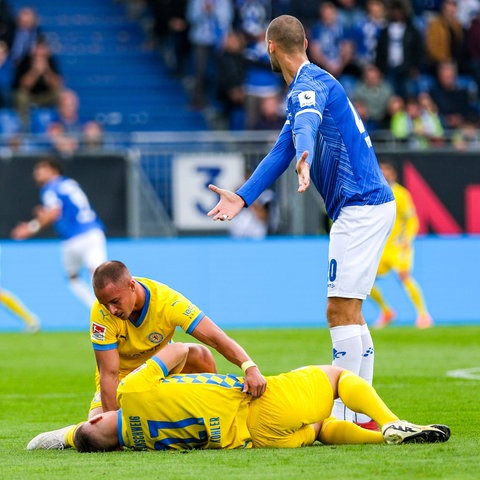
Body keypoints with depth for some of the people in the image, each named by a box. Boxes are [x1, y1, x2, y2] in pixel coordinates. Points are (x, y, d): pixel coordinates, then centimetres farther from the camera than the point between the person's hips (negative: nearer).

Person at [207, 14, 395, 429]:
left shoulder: (310, 84, -13)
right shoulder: (308, 86, 20)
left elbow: (307, 125, -36)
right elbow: (283, 151, 19)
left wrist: (305, 160, -57)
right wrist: (242, 198, 11)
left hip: (361, 205, -10)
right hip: (370, 205, 10)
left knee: (341, 311, -11)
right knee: (350, 313, 13)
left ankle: (343, 415, -12)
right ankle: (363, 415, 15)